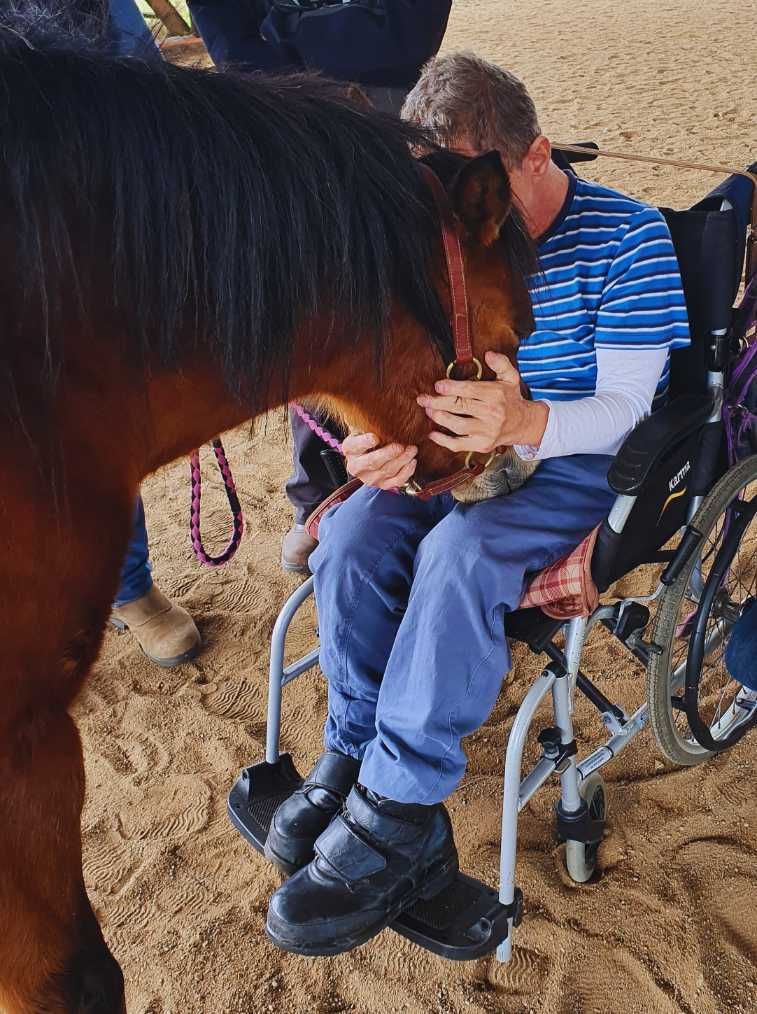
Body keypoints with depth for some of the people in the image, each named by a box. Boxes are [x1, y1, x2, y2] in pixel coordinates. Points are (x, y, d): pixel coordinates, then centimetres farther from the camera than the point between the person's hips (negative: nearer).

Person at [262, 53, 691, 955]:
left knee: (459, 554, -33)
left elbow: (627, 405, -17)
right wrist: (385, 432, -23)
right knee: (350, 537, -22)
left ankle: (395, 812, -23)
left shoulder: (626, 238, -13)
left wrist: (525, 423, -39)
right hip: (458, 447, 5)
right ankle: (355, 754, -6)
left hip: (579, 459, -5)